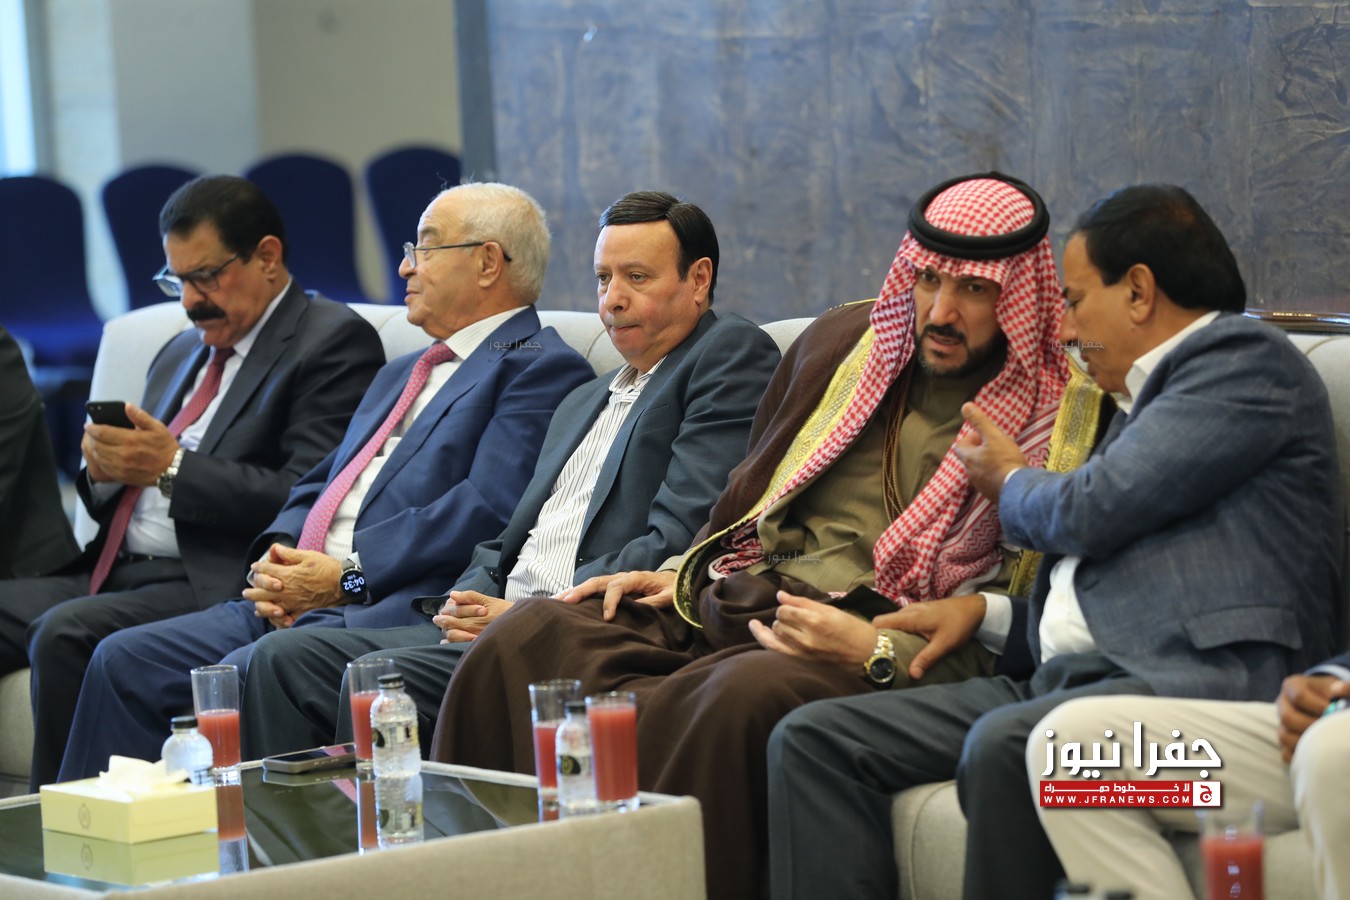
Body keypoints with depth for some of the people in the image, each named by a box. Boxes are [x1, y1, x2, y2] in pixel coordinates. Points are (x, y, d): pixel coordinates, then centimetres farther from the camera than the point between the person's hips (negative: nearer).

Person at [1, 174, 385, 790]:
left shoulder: (334, 342, -2)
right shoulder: (181, 354, 25)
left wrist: (173, 467, -15)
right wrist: (103, 467, 2)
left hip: (210, 583, -8)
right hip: (115, 575, 9)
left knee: (66, 635, -31)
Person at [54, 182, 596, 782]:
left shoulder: (542, 368, -1)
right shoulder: (402, 374, 30)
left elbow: (488, 508, -14)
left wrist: (347, 573, -16)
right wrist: (279, 553, 4)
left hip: (395, 610, -9)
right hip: (295, 601, 9)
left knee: (244, 673, -31)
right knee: (124, 660, -7)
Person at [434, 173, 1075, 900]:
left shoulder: (1053, 423, -2)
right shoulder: (841, 342, 17)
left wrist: (875, 649, -20)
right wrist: (682, 579, 13)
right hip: (743, 607, 6)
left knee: (743, 695, -40)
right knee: (524, 638, -15)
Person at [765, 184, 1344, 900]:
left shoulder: (1248, 359, -1)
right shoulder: (1142, 397, 28)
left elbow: (1090, 512, -10)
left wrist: (1009, 483, 12)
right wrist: (983, 613, 15)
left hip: (1193, 679, -9)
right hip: (1063, 678, 9)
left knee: (1003, 746, -38)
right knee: (811, 739, -5)